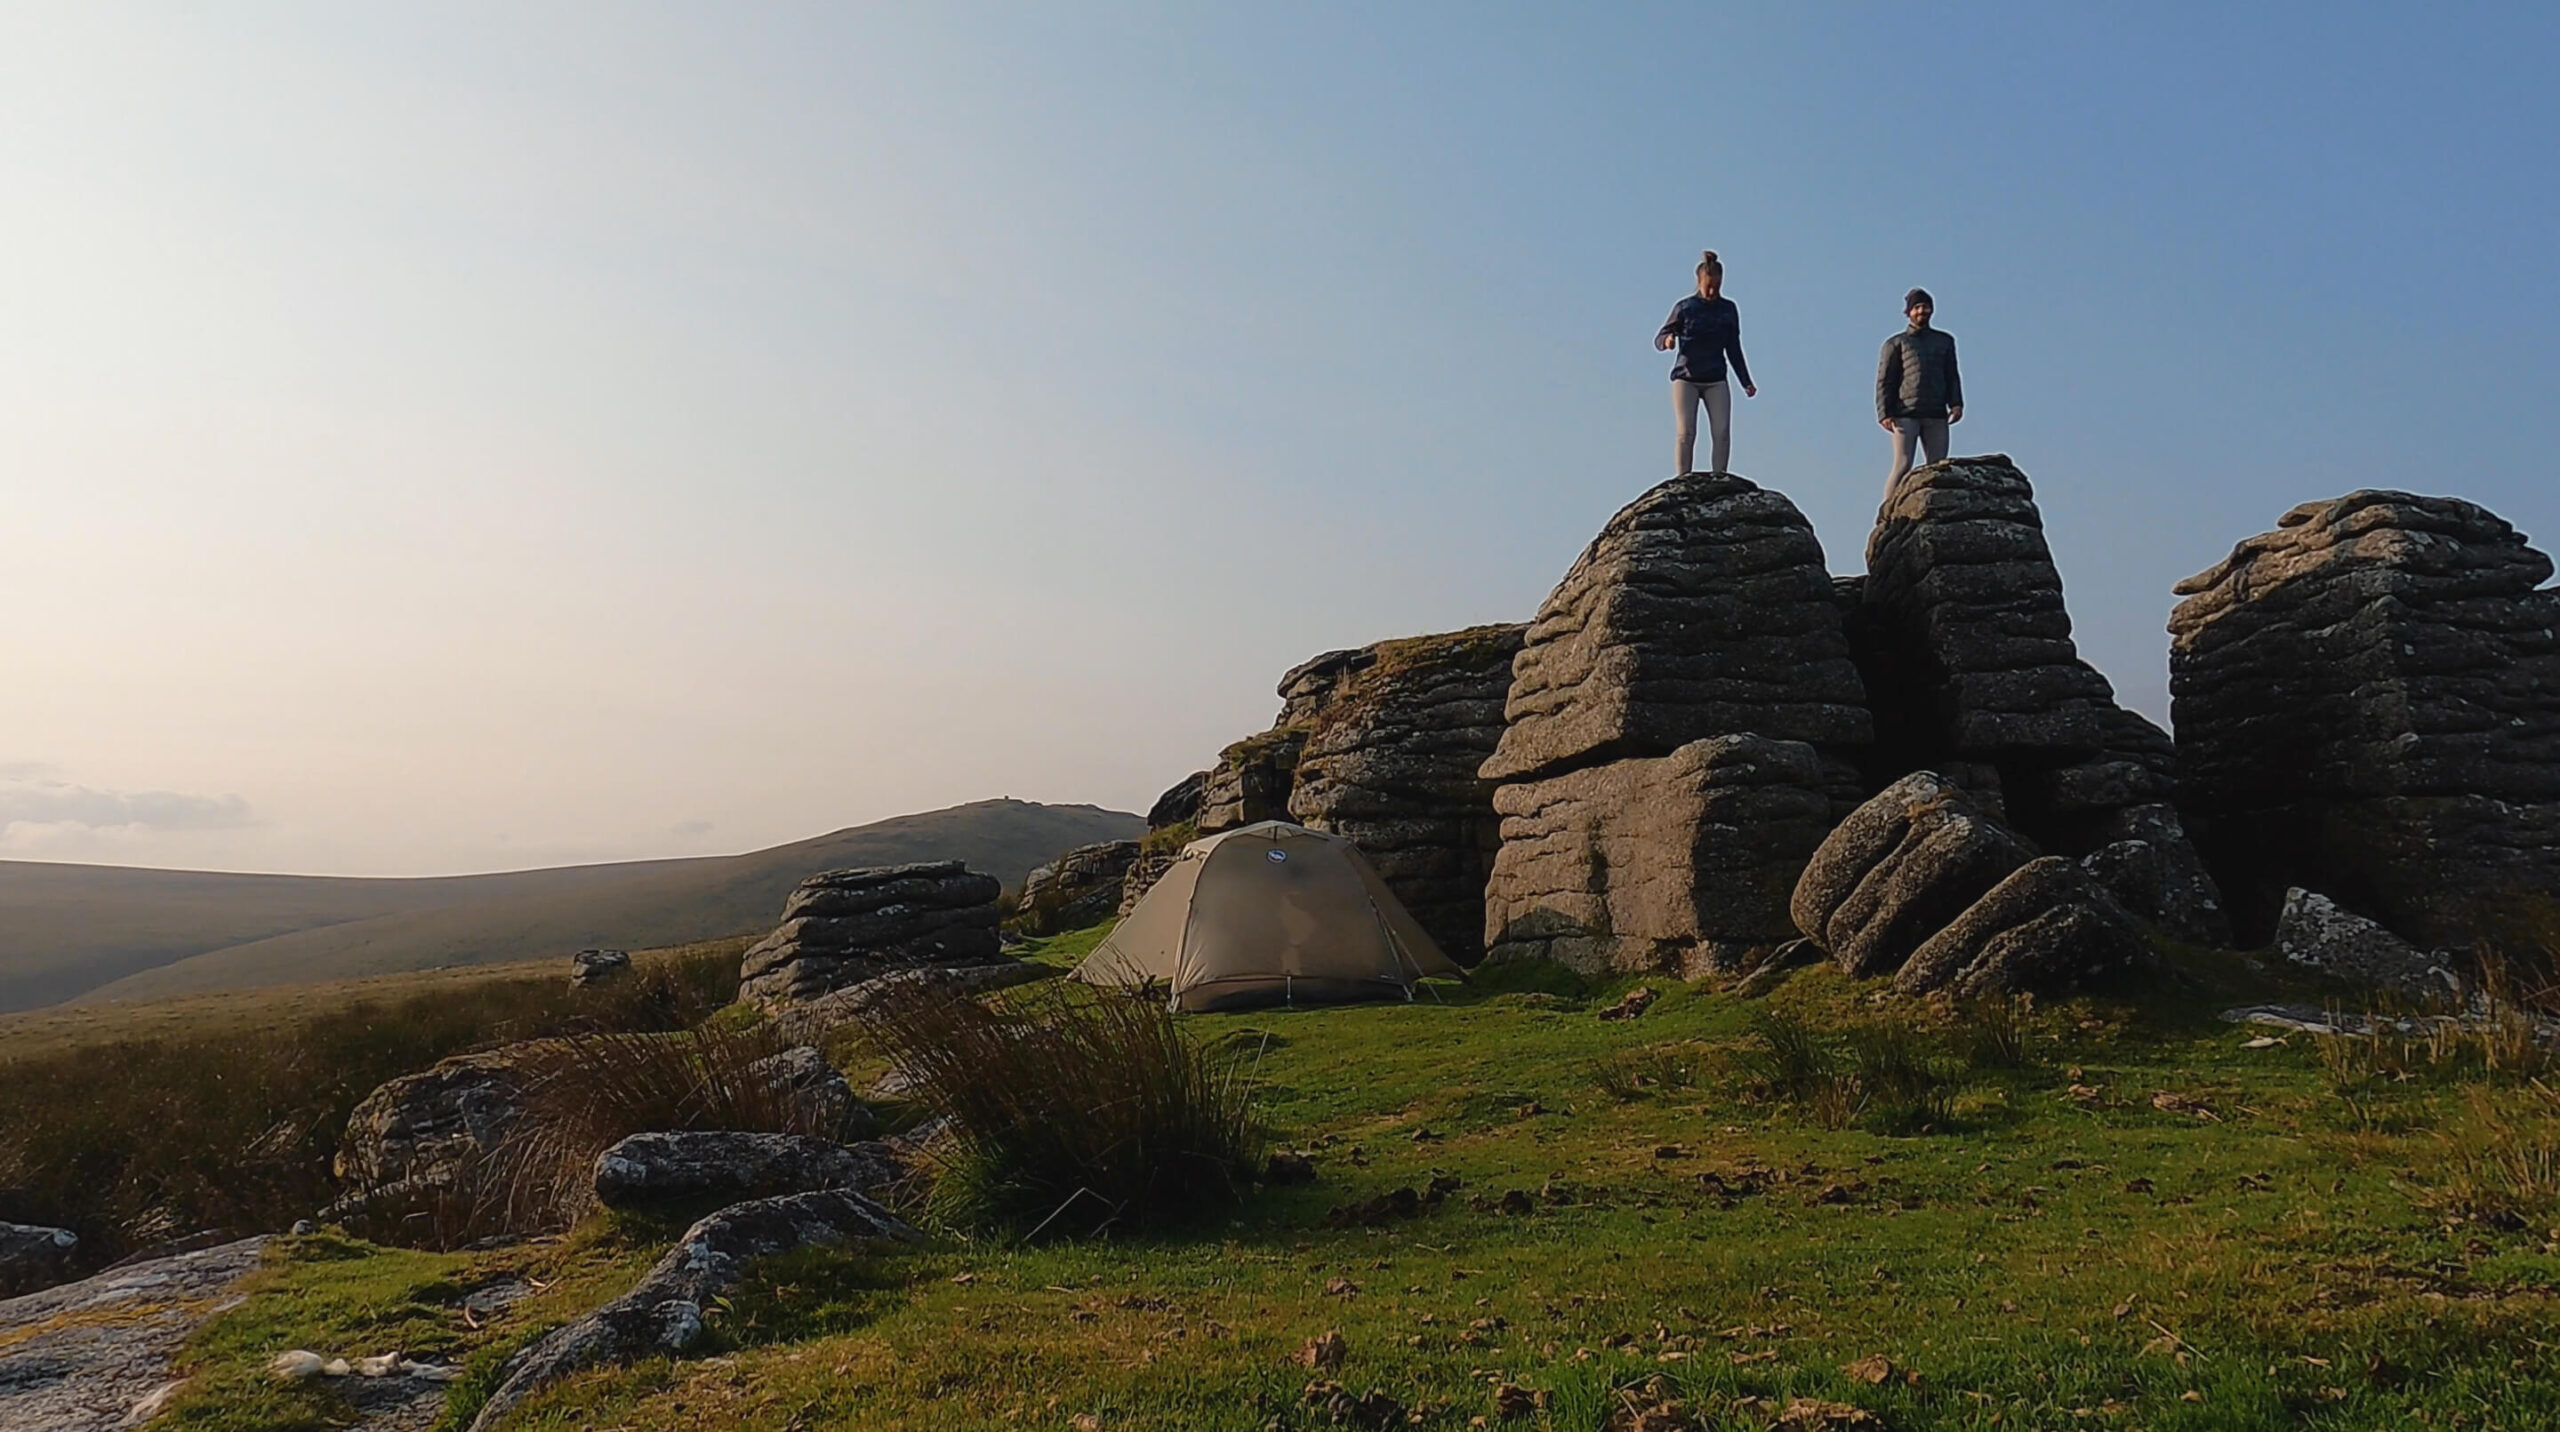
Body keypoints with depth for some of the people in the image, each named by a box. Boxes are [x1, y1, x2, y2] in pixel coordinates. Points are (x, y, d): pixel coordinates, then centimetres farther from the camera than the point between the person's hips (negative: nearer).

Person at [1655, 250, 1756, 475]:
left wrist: (1746, 382, 14)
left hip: (1715, 380, 2)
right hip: (1686, 378, -2)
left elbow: (1734, 349, 17)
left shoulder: (1729, 309, 10)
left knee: (1722, 431, -13)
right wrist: (1667, 341, -24)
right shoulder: (1684, 307, 1)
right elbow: (1658, 340, 1)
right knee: (1686, 433, -13)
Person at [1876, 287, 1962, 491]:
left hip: (1936, 415, 4)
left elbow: (1952, 376, 20)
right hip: (1905, 415, -3)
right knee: (1903, 466, -13)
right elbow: (1884, 381, 5)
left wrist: (1956, 403, 2)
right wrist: (1884, 413, -8)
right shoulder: (1896, 343, 12)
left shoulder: (1944, 341, 22)